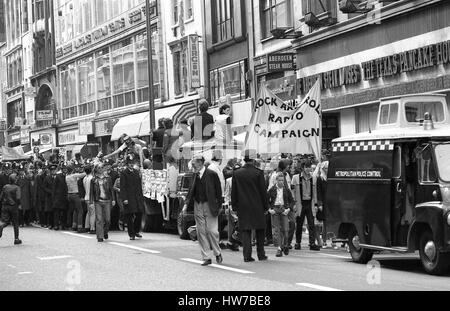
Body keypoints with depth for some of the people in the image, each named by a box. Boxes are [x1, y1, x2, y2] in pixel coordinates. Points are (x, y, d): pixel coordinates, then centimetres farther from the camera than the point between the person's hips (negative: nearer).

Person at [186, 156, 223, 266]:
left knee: (212, 231, -5)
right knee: (201, 232, 5)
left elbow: (218, 191, -5)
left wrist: (219, 206, -8)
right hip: (198, 206, 5)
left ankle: (217, 253, 17)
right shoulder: (196, 175, 8)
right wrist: (188, 204, 2)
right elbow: (192, 190, 13)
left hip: (209, 206, -5)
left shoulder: (212, 174, -8)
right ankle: (206, 258, 11)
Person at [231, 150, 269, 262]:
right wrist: (266, 206, 4)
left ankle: (247, 255, -2)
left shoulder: (237, 173, 0)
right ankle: (261, 254, 15)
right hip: (257, 207, -2)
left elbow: (233, 192, 4)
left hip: (242, 207, 2)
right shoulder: (258, 173, -8)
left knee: (245, 231, 4)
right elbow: (263, 191, -5)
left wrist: (234, 206, 11)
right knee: (260, 231, 12)